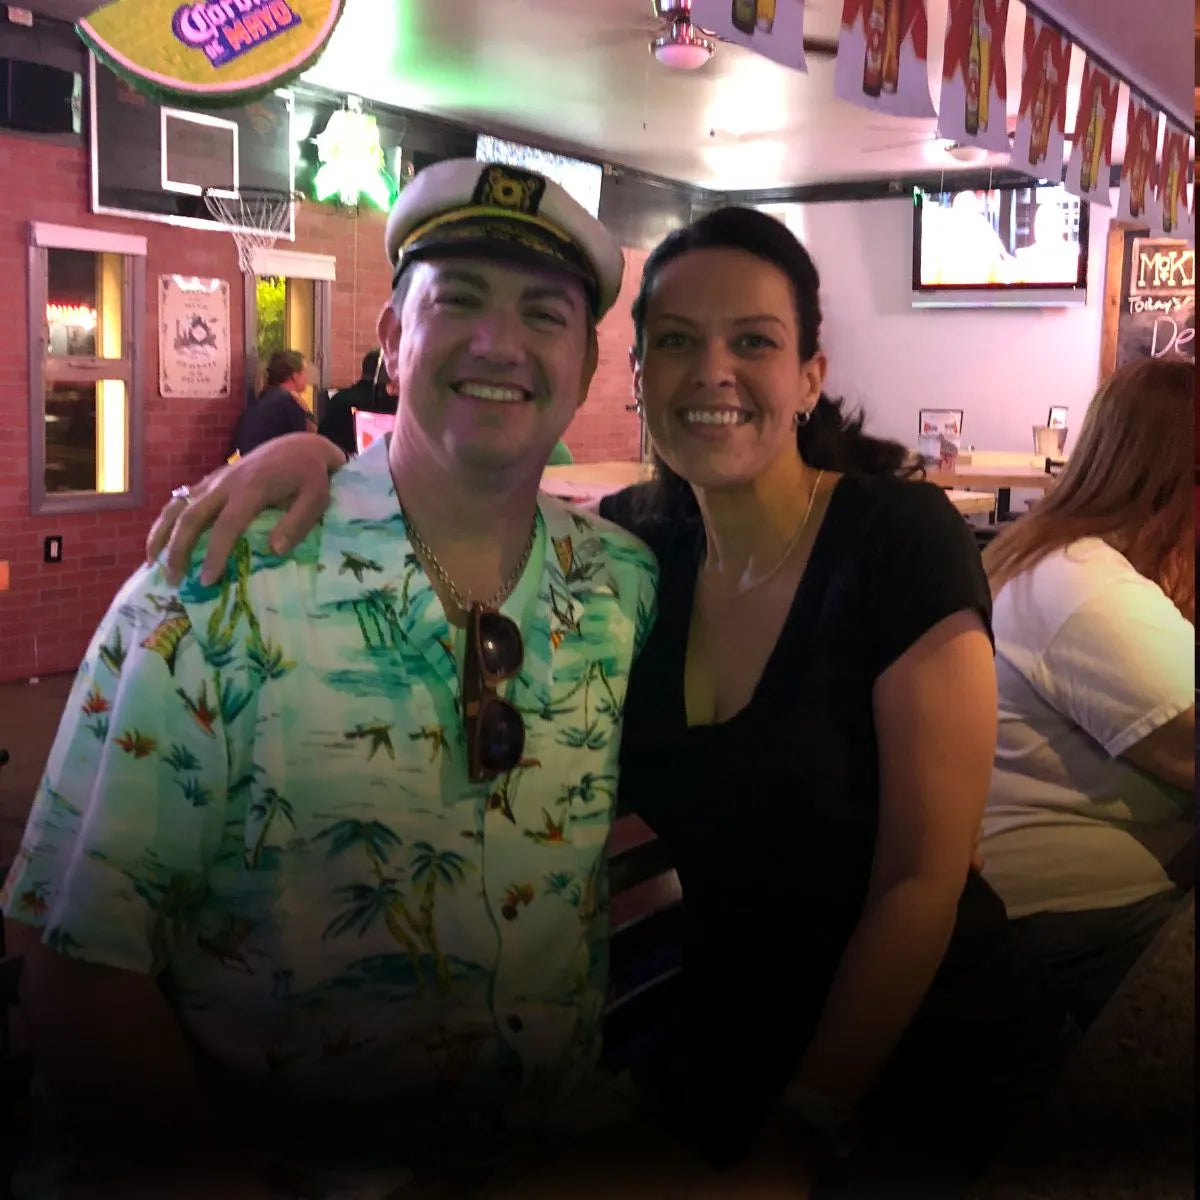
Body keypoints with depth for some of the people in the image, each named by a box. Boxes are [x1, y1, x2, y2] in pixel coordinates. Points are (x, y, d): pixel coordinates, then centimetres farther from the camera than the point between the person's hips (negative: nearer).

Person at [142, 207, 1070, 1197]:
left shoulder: (901, 539, -18)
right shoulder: (638, 542, -4)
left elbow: (923, 877, -19)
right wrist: (316, 457, -19)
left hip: (928, 1059, -4)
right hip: (727, 1041, 4)